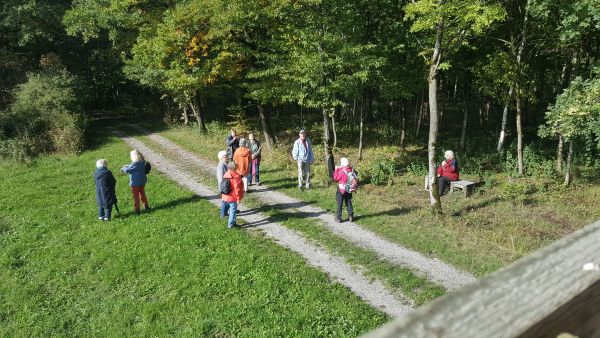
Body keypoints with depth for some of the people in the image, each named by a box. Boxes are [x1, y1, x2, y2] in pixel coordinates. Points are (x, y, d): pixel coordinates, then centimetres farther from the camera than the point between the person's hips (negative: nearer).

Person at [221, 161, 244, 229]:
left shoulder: (225, 175, 4)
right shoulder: (236, 176, -20)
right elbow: (237, 188, -20)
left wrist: (223, 196, 19)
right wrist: (238, 198, -12)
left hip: (226, 197, 8)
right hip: (233, 198, -8)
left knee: (232, 210, 21)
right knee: (233, 211, 4)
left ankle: (233, 223, 32)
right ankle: (230, 225, 11)